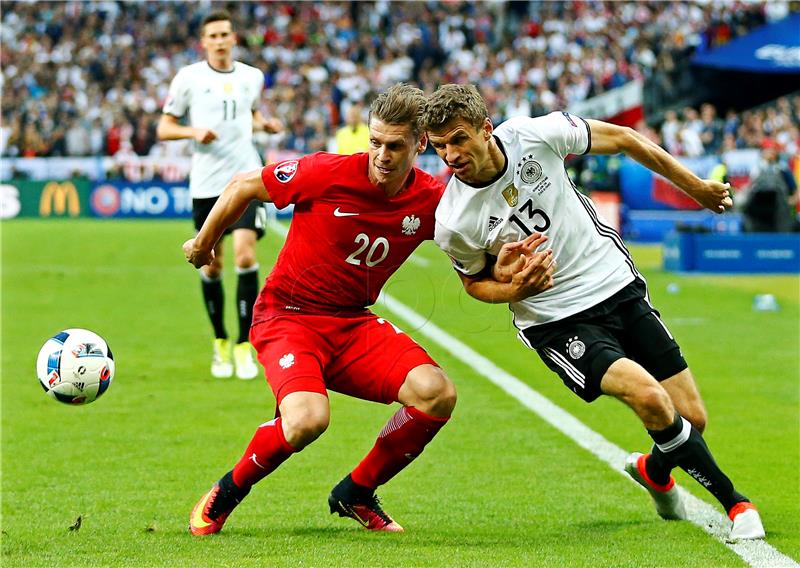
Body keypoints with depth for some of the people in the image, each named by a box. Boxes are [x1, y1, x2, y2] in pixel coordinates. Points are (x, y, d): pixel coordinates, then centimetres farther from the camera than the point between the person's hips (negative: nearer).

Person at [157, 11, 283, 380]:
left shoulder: (252, 77, 9)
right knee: (211, 266, 6)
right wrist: (194, 132, -15)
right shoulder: (189, 78, 0)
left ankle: (244, 346, -9)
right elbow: (164, 128, 4)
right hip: (205, 184, 0)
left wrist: (264, 124, 6)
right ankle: (220, 343, 25)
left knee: (245, 255, -15)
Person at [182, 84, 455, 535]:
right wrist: (204, 244, 11)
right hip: (287, 315, -4)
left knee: (437, 394, -20)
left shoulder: (432, 201, -7)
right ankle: (226, 495, -1)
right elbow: (245, 186, -3)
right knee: (308, 420, -32)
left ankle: (356, 494, 5)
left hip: (354, 321, 4)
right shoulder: (328, 173, -18)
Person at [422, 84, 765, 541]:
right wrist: (516, 289, -18)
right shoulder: (454, 223, -17)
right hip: (556, 322, -3)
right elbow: (475, 281, 5)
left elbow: (620, 139, 1)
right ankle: (734, 501, -5)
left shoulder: (535, 134, -15)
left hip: (619, 285, 3)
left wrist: (697, 187, 8)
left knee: (692, 419, 3)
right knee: (649, 397, -26)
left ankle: (654, 471, 40)